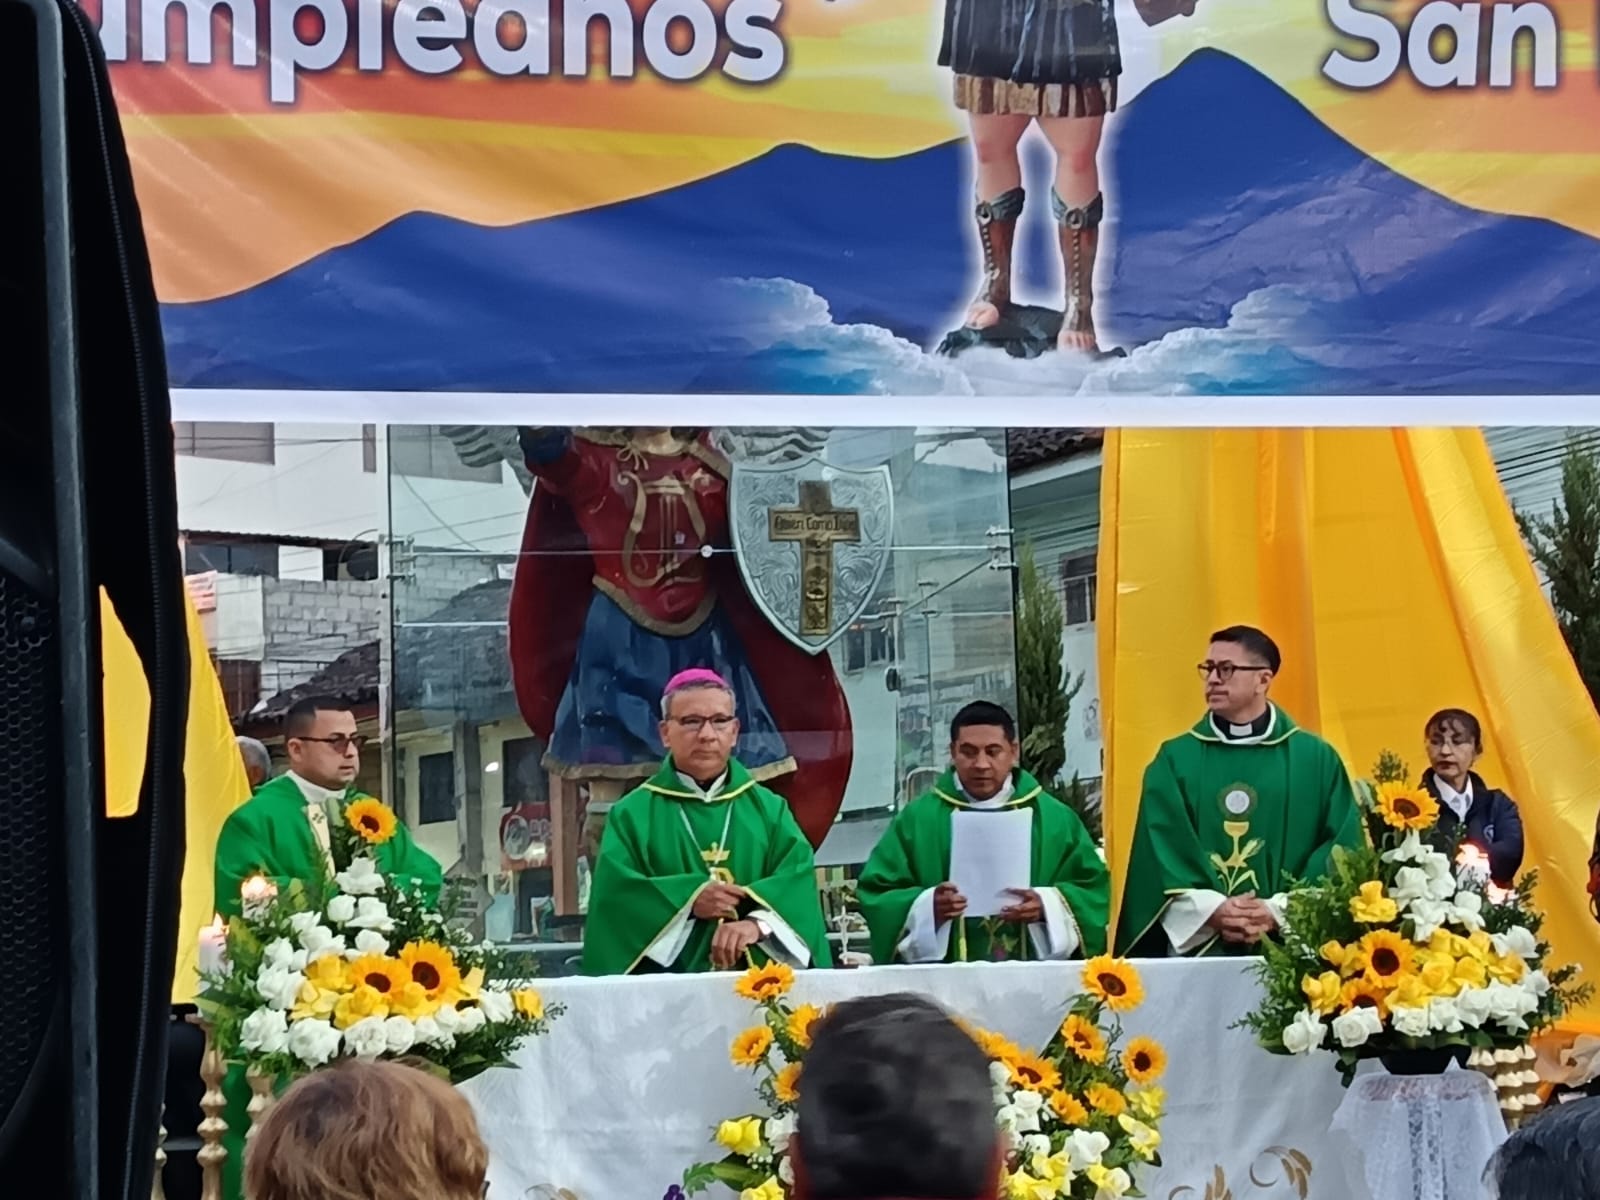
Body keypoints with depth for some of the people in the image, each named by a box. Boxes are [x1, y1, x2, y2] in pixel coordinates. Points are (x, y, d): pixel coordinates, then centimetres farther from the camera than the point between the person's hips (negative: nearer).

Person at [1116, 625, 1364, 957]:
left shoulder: (1316, 759, 6)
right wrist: (1211, 910, -15)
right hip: (1198, 943, 0)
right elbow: (1162, 852, 0)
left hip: (1290, 945, 0)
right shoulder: (1175, 760, 7)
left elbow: (1342, 850, 0)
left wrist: (1279, 912, -12)